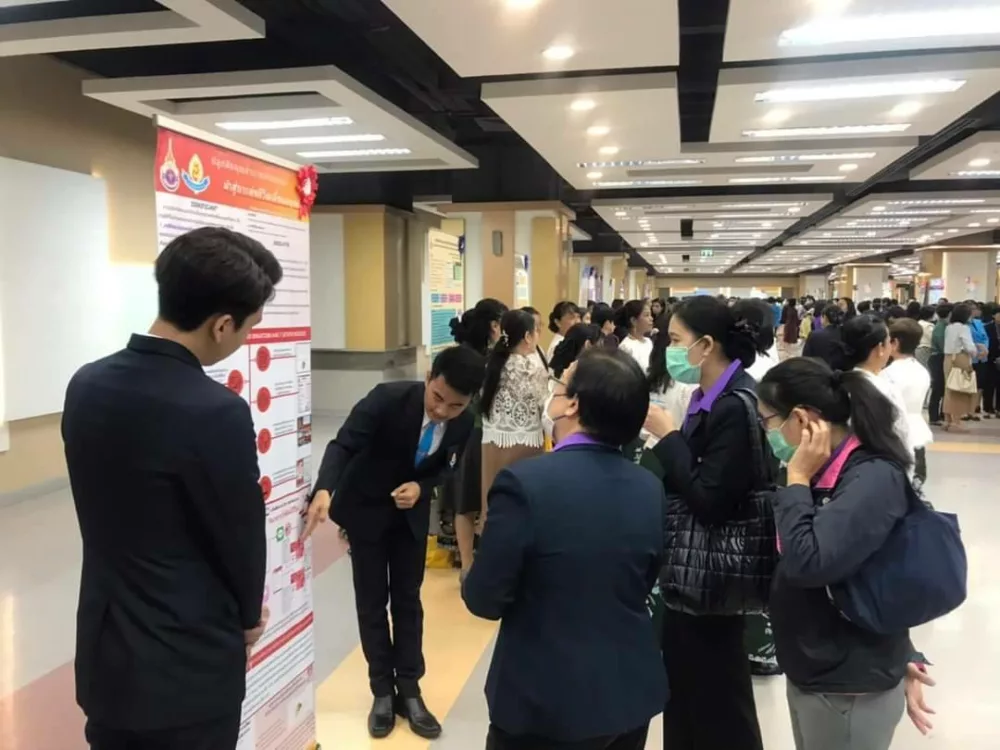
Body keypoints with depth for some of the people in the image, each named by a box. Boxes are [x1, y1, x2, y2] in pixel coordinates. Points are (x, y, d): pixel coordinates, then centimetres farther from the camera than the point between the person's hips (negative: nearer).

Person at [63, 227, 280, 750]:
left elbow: (109, 514, 5)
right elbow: (240, 533, -14)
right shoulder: (214, 412, -27)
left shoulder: (86, 385, -4)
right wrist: (248, 615, 8)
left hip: (104, 658, 6)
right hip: (188, 669, -6)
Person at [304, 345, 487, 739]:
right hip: (365, 507, -2)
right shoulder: (387, 398, -31)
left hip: (412, 511, 3)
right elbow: (343, 444, -33)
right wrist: (324, 490, -51)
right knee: (371, 602, 5)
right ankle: (383, 692, 20)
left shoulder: (465, 424, -19)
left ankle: (409, 691, 22)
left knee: (408, 600, 9)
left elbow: (444, 468, -2)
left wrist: (421, 487, -22)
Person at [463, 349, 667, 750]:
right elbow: (643, 585, 7)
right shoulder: (650, 489, -5)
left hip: (545, 700, -5)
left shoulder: (524, 482, -23)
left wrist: (470, 579, 4)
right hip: (630, 693, 5)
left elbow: (485, 599, -17)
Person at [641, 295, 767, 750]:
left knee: (717, 698, 9)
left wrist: (667, 436, -21)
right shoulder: (709, 398, 6)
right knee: (684, 687, 21)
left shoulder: (735, 407, -23)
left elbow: (708, 502, -26)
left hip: (711, 576, -9)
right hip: (690, 566, 9)